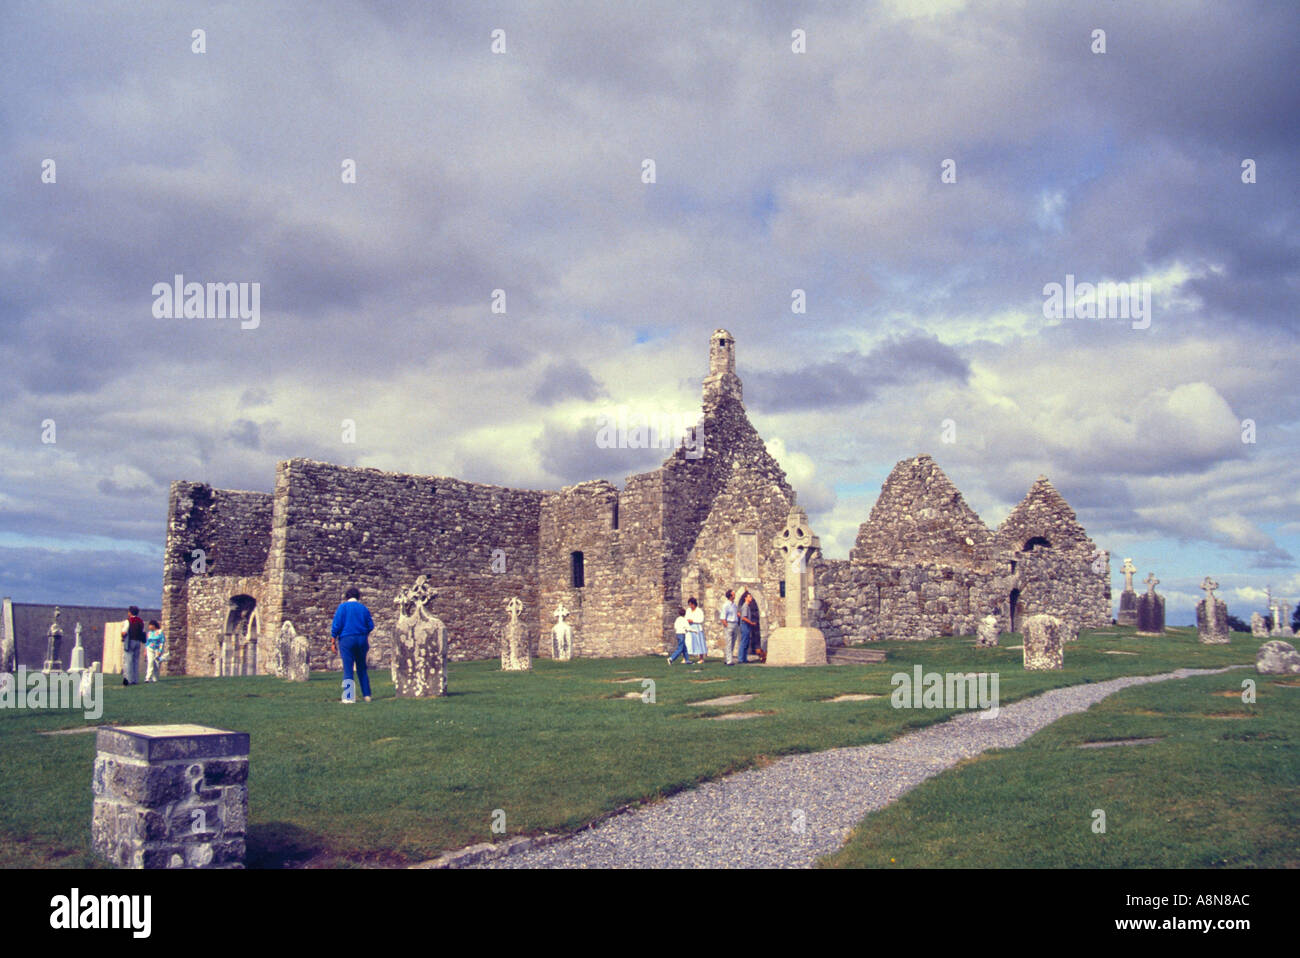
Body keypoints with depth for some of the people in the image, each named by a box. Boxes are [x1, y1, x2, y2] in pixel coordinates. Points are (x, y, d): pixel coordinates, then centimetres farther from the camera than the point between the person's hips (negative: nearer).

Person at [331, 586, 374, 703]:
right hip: (361, 640, 3)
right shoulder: (363, 608, 5)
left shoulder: (342, 607, -4)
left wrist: (334, 641, 0)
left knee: (347, 669, -3)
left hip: (346, 640, -3)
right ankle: (366, 695, 16)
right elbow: (371, 626, 6)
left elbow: (336, 625, -8)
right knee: (362, 668, 14)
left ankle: (348, 697, -9)